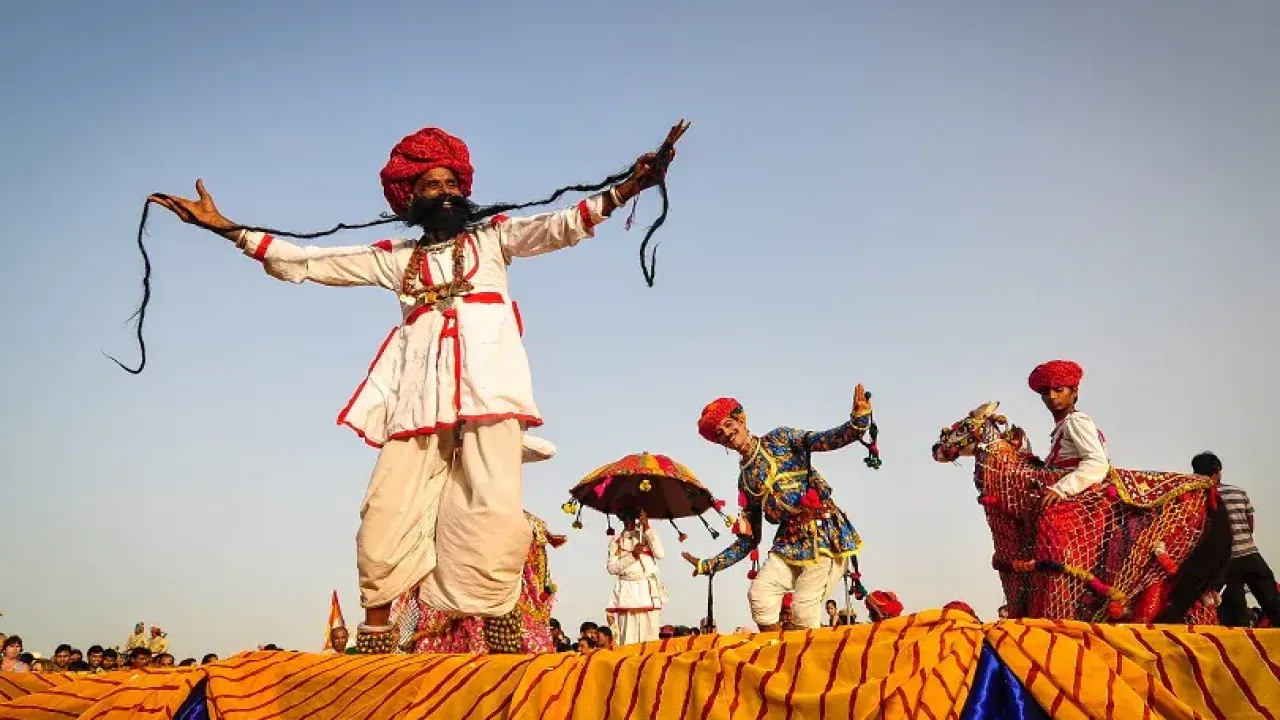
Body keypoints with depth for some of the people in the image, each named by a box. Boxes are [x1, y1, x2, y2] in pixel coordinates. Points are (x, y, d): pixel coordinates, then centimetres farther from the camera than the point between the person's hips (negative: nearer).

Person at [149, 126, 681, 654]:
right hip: (420, 392, 2)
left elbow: (559, 227, 5)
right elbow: (302, 263, 21)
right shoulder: (394, 257, 23)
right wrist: (223, 227, 15)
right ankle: (375, 643, -3)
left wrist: (627, 188, -11)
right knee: (389, 514, -9)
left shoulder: (493, 237, 20)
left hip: (487, 379, -2)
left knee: (493, 512, -17)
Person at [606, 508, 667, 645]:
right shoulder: (616, 540, 12)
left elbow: (660, 554, -5)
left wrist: (647, 529, -5)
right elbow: (611, 568, 2)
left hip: (647, 590, 0)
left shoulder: (647, 536, 13)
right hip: (627, 591, 0)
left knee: (649, 634, -7)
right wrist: (632, 555, -9)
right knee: (628, 635, -7)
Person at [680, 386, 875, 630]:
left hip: (824, 533, -5)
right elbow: (749, 539, 17)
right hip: (789, 542, 5)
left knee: (804, 611, -15)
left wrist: (858, 420, -34)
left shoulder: (779, 439, 3)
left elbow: (827, 440, -13)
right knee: (759, 594, -15)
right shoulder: (745, 479, 15)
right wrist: (708, 566, 12)